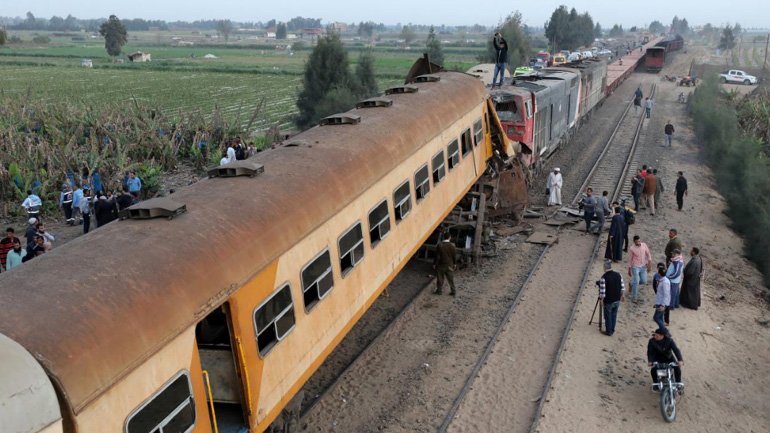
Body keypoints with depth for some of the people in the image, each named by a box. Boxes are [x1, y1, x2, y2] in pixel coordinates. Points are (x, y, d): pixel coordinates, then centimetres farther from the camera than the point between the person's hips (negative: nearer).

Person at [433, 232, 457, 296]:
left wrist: (434, 264, -1)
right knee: (451, 279, 11)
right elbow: (454, 255, -2)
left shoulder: (440, 245, -14)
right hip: (449, 265, 1)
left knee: (440, 278, 12)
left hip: (441, 265, -1)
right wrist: (454, 263, 12)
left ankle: (439, 290, 20)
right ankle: (453, 291, 17)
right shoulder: (452, 245, -10)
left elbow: (437, 256, -12)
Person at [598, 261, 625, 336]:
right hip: (617, 300, 5)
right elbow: (622, 287, 2)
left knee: (608, 316, 11)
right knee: (614, 315, 20)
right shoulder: (618, 275, -5)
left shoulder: (603, 278, -22)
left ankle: (609, 332, 21)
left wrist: (602, 300, -5)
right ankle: (612, 330, 31)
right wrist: (622, 295, 16)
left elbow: (602, 291, -18)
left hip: (608, 301, -5)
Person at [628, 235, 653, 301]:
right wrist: (629, 269, -2)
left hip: (643, 266, 5)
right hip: (635, 267, -5)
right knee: (636, 282, -5)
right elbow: (630, 259, -7)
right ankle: (634, 297, 9)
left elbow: (648, 254, 3)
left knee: (644, 281, 13)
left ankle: (632, 284, 41)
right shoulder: (631, 249, -17)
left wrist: (649, 263, -7)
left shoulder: (644, 245, -8)